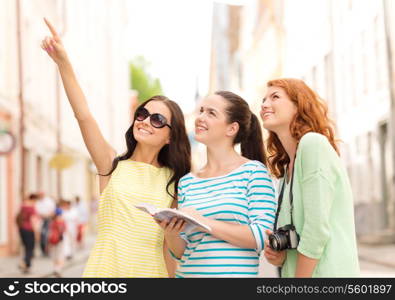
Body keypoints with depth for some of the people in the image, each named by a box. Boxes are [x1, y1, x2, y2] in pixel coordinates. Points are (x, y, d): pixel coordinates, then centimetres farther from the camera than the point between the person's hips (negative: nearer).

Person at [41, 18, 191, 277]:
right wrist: (63, 63, -21)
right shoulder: (113, 166, 0)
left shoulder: (173, 180, 3)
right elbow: (84, 116, -12)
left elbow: (171, 244, 6)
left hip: (150, 270, 1)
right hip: (106, 268, -1)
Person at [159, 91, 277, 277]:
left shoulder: (253, 171, -5)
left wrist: (206, 223, -21)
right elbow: (180, 252, 9)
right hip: (187, 272, 4)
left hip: (235, 273, -3)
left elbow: (263, 237, -15)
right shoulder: (187, 182, 6)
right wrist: (170, 234, -11)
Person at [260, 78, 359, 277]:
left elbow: (318, 227, -16)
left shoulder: (313, 143, -9)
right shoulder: (285, 170, 15)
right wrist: (280, 256, -1)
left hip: (327, 271, -8)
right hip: (294, 271, 8)